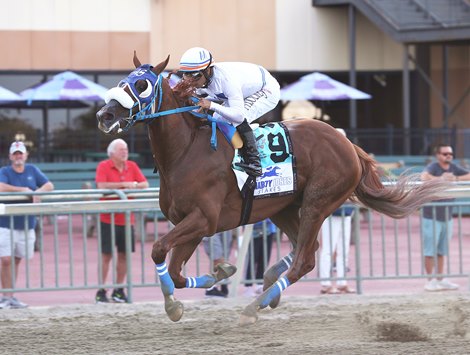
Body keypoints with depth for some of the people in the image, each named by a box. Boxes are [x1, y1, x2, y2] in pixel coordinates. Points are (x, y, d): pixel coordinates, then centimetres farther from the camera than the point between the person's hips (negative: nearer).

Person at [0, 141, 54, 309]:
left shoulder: (32, 170, 10)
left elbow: (49, 185, 5)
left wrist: (39, 191, -16)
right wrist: (23, 190, -19)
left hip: (27, 225, 4)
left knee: (16, 261, 9)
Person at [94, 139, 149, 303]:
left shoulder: (132, 166, 9)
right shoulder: (103, 166, -5)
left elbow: (145, 184, 7)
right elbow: (101, 186, -19)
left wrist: (135, 185, -14)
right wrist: (123, 185, -19)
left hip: (126, 219, 5)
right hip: (108, 220, -5)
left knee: (123, 255, 6)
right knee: (106, 255, -4)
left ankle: (118, 290, 15)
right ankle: (101, 291, 1)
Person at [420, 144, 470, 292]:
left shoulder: (454, 168, 6)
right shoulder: (432, 167, -12)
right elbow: (425, 177, -33)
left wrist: (456, 179, -14)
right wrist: (440, 179, -30)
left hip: (446, 217, 6)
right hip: (431, 216, -6)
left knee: (441, 251, 13)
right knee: (430, 250, -3)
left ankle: (440, 280, 20)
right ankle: (430, 281, 4)